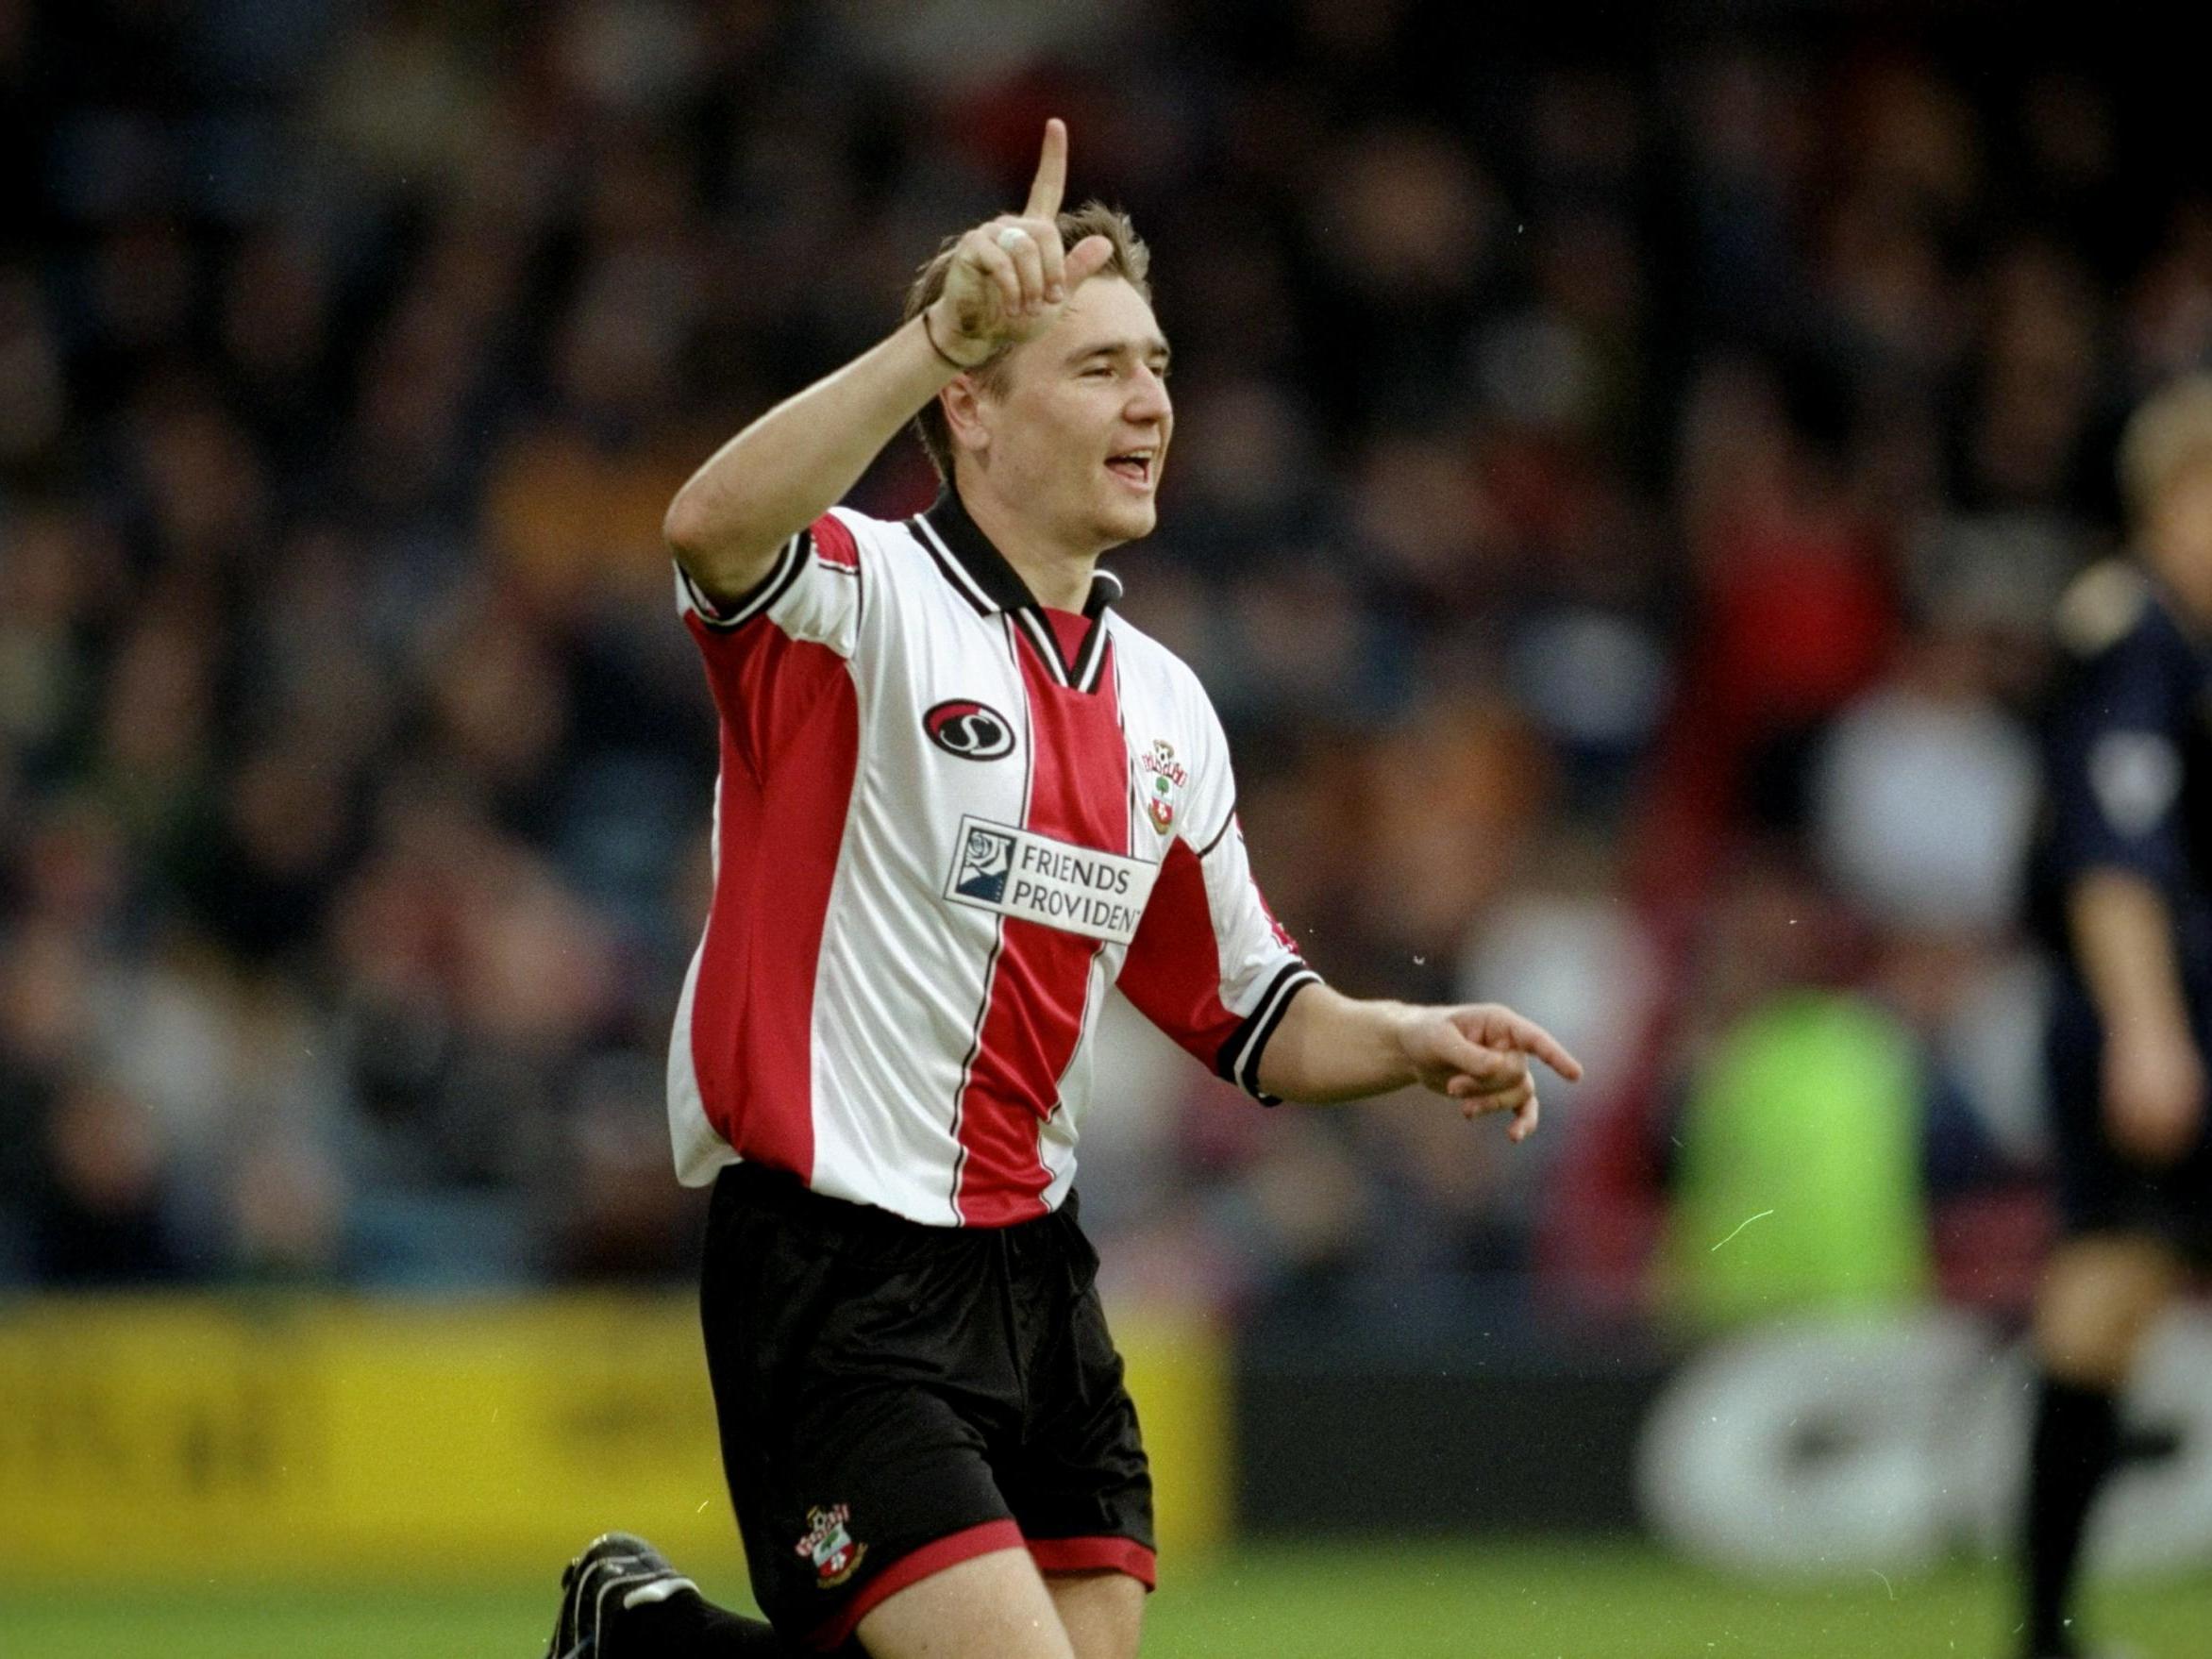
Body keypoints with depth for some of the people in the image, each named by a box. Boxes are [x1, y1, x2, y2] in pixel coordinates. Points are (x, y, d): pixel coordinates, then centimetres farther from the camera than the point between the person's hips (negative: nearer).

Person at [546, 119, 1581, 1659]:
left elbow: (1255, 1016, 22)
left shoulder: (1164, 706, 14)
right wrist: (947, 328, -42)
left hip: (1036, 1272, 8)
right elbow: (713, 529, -33)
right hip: (834, 1279, -8)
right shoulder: (867, 597, -9)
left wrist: (1413, 1044, 1)